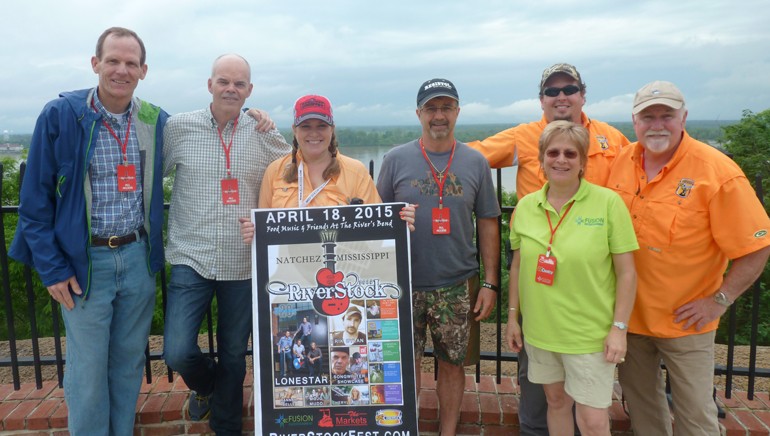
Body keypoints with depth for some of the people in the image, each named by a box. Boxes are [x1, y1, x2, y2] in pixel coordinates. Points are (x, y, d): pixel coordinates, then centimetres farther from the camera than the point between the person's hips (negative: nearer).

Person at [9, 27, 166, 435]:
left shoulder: (156, 121, 2)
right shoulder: (59, 115, -8)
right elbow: (35, 198, -5)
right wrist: (52, 267, -8)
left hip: (138, 256, 3)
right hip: (84, 261, -3)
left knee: (129, 360, 15)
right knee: (88, 367, 7)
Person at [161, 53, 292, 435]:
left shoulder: (264, 134, 2)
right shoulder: (179, 127, -1)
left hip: (244, 264, 1)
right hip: (191, 260, 0)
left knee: (234, 356, 12)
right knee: (177, 352, -8)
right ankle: (205, 384, 30)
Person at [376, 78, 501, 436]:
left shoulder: (475, 162, 2)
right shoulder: (395, 160, -1)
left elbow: (487, 224, 5)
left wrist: (490, 283, 1)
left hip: (458, 286, 1)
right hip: (404, 285, 0)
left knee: (452, 364, 12)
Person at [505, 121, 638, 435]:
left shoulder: (608, 203, -11)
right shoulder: (525, 206, 1)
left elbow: (626, 272, -7)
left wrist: (619, 328, -9)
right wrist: (512, 315, 10)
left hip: (590, 334, -3)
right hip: (540, 329, 4)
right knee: (556, 401, 20)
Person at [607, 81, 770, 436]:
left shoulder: (717, 171, -17)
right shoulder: (621, 162, -2)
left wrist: (720, 300, -12)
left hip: (685, 320, -4)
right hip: (629, 312, 4)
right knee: (640, 402, 20)